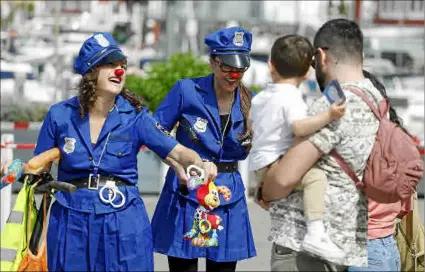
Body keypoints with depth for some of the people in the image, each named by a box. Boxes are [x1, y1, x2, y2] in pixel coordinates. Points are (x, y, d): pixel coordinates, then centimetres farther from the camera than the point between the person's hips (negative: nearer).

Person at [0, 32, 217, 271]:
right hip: (72, 222, 1)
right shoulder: (60, 115, -1)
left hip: (124, 222, -1)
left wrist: (200, 164, -31)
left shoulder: (135, 116, -3)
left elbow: (177, 152, -12)